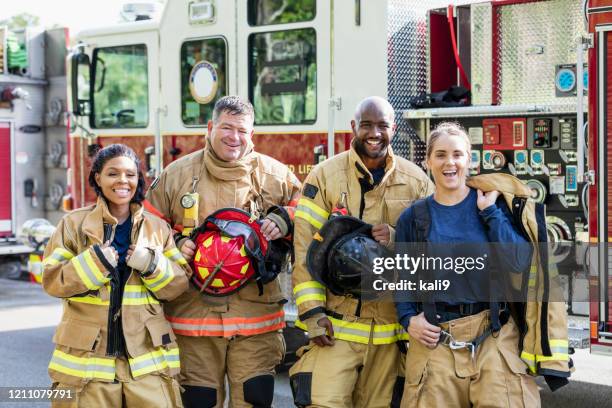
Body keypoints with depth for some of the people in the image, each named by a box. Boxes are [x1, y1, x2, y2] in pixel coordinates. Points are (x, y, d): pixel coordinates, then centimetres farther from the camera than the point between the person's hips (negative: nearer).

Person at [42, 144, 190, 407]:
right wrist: (93, 262, -16)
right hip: (87, 357, -1)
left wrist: (152, 265, -13)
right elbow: (52, 281, -2)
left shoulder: (157, 227, 9)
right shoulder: (74, 223, 3)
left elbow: (178, 286, 6)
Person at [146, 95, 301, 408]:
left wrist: (282, 223, -7)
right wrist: (175, 245, -8)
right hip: (194, 313, 0)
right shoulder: (176, 174, 5)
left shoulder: (276, 175, 5)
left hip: (256, 315, 0)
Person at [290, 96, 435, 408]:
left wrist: (398, 239, -13)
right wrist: (312, 310, -9)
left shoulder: (416, 181, 5)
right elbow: (304, 248, -3)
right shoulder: (324, 176, 0)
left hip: (390, 325, 2)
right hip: (335, 323, -2)